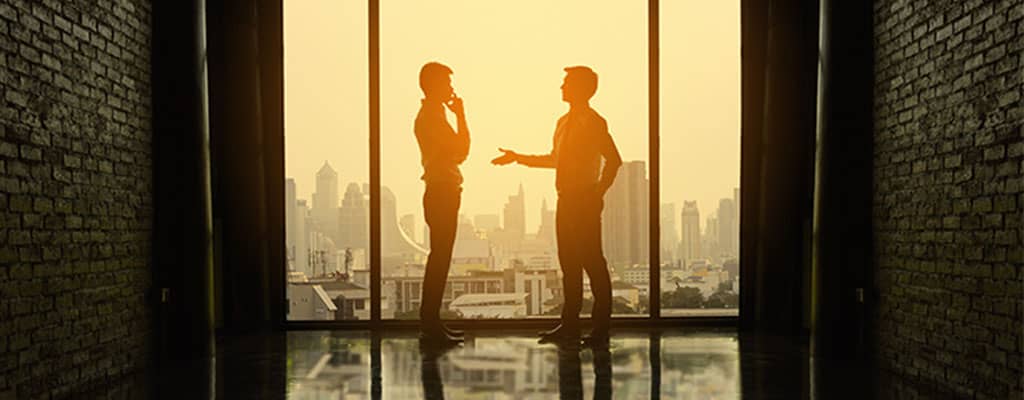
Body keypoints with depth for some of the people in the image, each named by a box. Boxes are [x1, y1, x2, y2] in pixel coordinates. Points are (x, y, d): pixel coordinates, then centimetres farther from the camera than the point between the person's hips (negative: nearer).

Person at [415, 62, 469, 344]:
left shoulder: (432, 115, 19)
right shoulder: (431, 117, -13)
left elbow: (457, 150, 20)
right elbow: (461, 150, -15)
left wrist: (457, 115, 15)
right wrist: (461, 116, -4)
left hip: (442, 193, 10)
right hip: (441, 193, -10)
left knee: (440, 258, 11)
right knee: (439, 259, -8)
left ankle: (431, 321, 16)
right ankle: (430, 323, -5)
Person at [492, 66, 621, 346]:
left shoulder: (594, 123, -9)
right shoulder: (564, 122, 17)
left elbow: (613, 160, -15)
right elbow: (555, 159, 26)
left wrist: (597, 194, -17)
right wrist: (519, 158, 25)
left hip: (585, 200, -8)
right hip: (566, 198, 8)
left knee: (592, 261, -5)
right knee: (569, 262, 11)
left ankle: (601, 328, 2)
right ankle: (570, 325, 18)